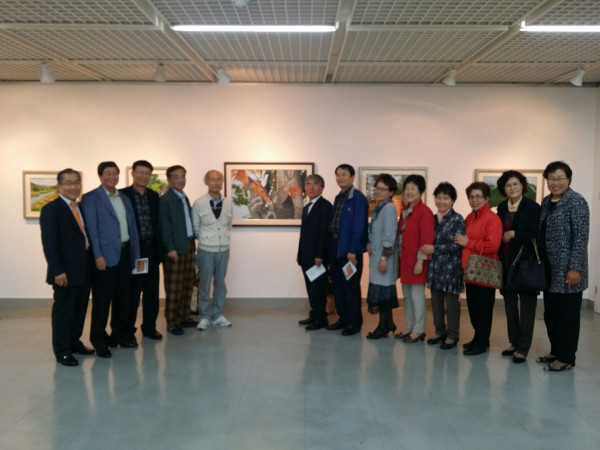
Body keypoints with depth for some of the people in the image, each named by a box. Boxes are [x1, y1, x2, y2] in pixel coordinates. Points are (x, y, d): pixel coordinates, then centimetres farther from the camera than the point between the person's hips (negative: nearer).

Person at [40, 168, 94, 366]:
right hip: (66, 271, -7)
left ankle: (74, 342, 29)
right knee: (63, 310, 3)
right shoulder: (51, 209, -9)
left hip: (84, 268, 7)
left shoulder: (82, 207, 12)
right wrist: (57, 271, -19)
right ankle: (62, 351, 14)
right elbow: (49, 243, -15)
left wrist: (92, 261, 6)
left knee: (80, 308, 15)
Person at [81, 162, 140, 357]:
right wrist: (98, 256, -17)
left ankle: (120, 334, 26)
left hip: (125, 253, 6)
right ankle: (99, 341, 11)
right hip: (105, 255, -6)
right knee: (102, 300, 1)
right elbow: (91, 229, -11)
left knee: (123, 297, 13)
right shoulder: (91, 198, -4)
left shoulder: (124, 199, 15)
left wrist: (135, 253, 11)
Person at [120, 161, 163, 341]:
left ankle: (149, 327, 23)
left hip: (151, 250, 5)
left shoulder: (154, 196, 11)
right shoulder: (122, 194, -5)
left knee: (152, 291, 10)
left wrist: (159, 249, 8)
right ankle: (128, 330, 17)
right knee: (132, 292, 4)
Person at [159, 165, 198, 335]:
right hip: (175, 248, -8)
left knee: (188, 284, 11)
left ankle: (184, 317, 22)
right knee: (174, 287, -3)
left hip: (189, 246, 8)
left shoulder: (185, 198, 16)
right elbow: (164, 226, -12)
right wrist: (170, 249, -16)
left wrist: (193, 243, 10)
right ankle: (172, 322, 6)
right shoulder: (165, 200, -8)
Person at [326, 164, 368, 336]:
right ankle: (343, 318, 26)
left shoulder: (358, 198, -11)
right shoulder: (338, 198, 14)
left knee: (351, 286, 0)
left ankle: (355, 322, 12)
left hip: (349, 249, -8)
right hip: (335, 246, 8)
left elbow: (359, 226, -16)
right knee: (337, 285, 14)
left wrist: (353, 250, -19)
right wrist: (330, 245, 10)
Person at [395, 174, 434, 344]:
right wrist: (399, 257, 13)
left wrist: (420, 260, -20)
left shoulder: (424, 212, -13)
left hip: (416, 260, -9)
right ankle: (410, 327, 27)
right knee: (407, 295, 15)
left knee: (417, 295, -1)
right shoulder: (404, 211, 13)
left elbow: (426, 239, -17)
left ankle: (419, 330, 10)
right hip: (404, 259, 9)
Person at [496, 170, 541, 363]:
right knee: (509, 302, 12)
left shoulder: (533, 207, -7)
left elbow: (537, 236, -11)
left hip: (526, 261, -5)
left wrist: (514, 234, -15)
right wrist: (498, 258, 4)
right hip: (506, 261, 6)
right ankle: (514, 342, 25)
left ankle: (523, 347, 9)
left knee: (527, 304, 1)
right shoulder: (502, 208, 9)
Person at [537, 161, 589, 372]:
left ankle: (566, 358, 12)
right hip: (549, 269, 8)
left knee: (568, 314, 2)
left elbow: (581, 237, -15)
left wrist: (575, 268, -19)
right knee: (550, 313, 14)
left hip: (567, 270, -8)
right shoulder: (546, 202, 12)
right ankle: (556, 351, 28)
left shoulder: (576, 202, -10)